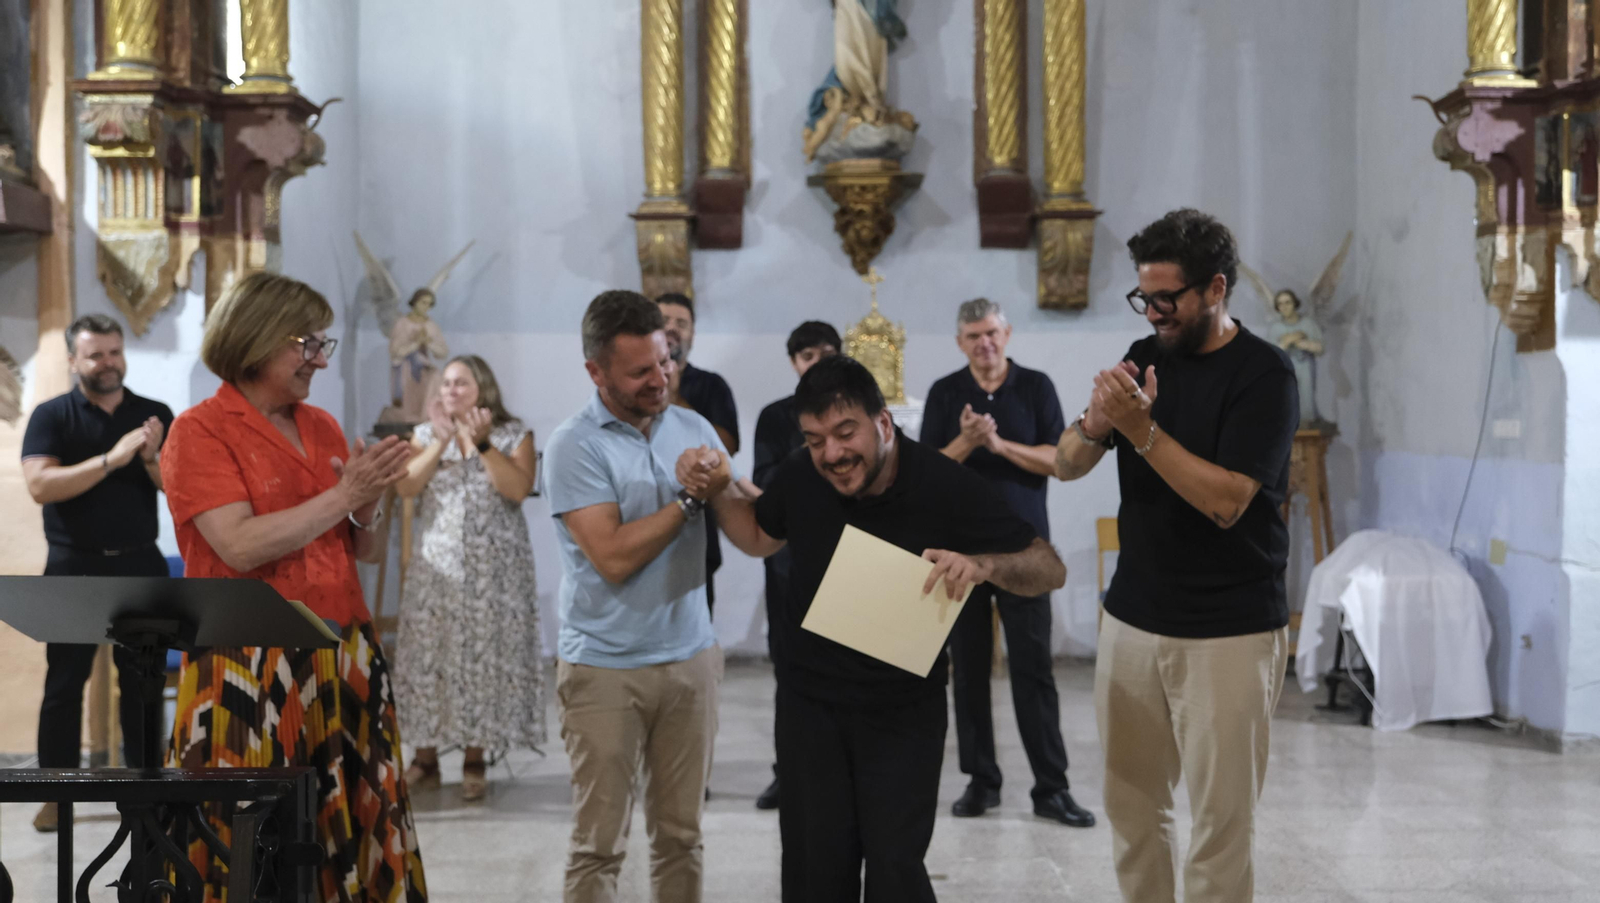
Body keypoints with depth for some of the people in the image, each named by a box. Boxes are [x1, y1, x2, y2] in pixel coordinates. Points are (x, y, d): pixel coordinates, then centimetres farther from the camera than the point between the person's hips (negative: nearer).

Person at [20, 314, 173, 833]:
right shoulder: (52, 416, -2)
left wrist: (152, 460, -18)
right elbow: (40, 485, -16)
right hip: (74, 566, -2)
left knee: (143, 682, 7)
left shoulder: (155, 415, 5)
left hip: (139, 564, 2)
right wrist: (111, 459, -23)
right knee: (64, 682, 1)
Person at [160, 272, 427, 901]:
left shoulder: (322, 427, 14)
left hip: (343, 660, 6)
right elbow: (240, 546, -17)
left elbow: (363, 552, 17)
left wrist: (367, 507, -4)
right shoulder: (200, 431, -4)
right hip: (252, 669, -6)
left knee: (353, 832, 4)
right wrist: (342, 494, -13)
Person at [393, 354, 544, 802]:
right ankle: (425, 756, 8)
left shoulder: (514, 434, 1)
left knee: (484, 655, -1)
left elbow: (517, 489, -14)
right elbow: (406, 487, -8)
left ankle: (475, 759, 8)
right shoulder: (425, 434, 7)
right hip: (436, 565, 2)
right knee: (428, 653, 0)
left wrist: (482, 443, -19)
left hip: (492, 568, -2)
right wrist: (442, 440, -16)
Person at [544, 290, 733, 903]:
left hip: (691, 658, 4)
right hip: (605, 668, -4)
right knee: (599, 845, 0)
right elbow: (614, 556, -16)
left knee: (681, 835, 9)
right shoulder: (574, 446, -8)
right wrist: (689, 500, -9)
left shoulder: (694, 429, 7)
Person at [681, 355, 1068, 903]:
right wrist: (719, 490, -6)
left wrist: (982, 565, -36)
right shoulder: (801, 477, -11)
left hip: (904, 710, -2)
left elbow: (1051, 570, -17)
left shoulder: (946, 487, -20)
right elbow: (760, 537, 13)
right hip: (810, 700, 3)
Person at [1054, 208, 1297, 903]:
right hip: (1132, 619, 5)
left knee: (1220, 821, -1)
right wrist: (1095, 423, -15)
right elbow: (1066, 466, 6)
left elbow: (1226, 500, -18)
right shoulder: (1147, 357, 8)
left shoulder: (1263, 374, -9)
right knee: (1131, 808, 10)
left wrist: (1141, 429, -24)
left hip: (1228, 632, -5)